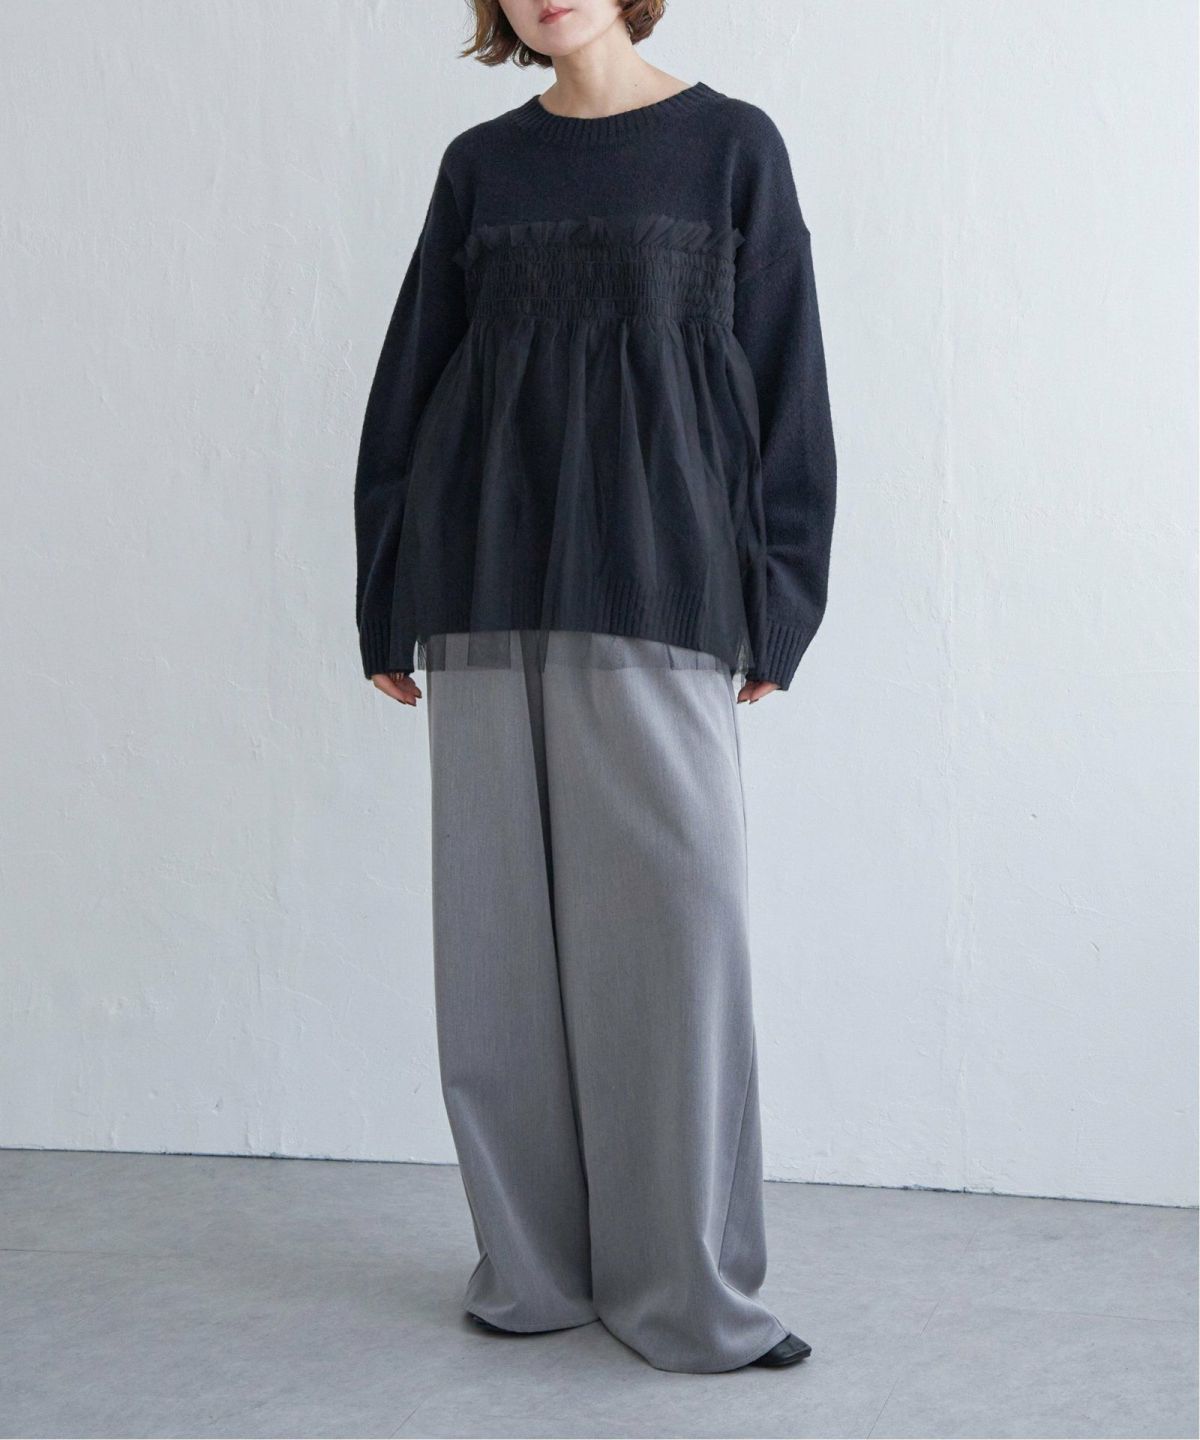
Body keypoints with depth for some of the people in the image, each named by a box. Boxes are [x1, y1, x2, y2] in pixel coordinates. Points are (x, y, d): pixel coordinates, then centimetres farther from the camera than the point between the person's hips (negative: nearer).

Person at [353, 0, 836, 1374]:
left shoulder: (732, 145, 8)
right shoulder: (479, 165, 14)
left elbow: (785, 382, 5)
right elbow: (407, 384, 15)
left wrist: (773, 609, -2)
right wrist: (388, 605, 10)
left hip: (657, 582, -2)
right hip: (487, 587, 3)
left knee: (675, 915, -6)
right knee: (503, 923, 3)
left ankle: (688, 1288, 5)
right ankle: (532, 1266, 14)